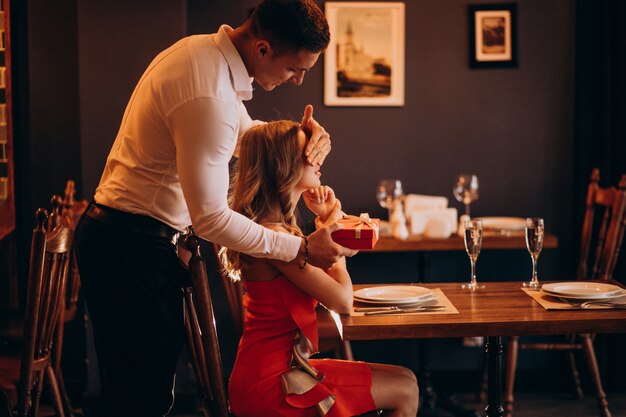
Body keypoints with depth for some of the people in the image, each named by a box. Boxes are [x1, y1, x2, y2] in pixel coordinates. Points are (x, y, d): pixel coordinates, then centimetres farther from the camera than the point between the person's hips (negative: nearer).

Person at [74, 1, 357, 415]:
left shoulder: (203, 49, 5)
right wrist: (301, 249, -17)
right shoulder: (207, 97, -26)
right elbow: (211, 218, -24)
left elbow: (243, 134, 21)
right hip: (131, 247, -10)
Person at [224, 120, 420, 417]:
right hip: (270, 382, -10)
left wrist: (327, 222, 8)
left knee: (404, 382, 14)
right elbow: (343, 302, -17)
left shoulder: (278, 227, 9)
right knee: (405, 389, -1)